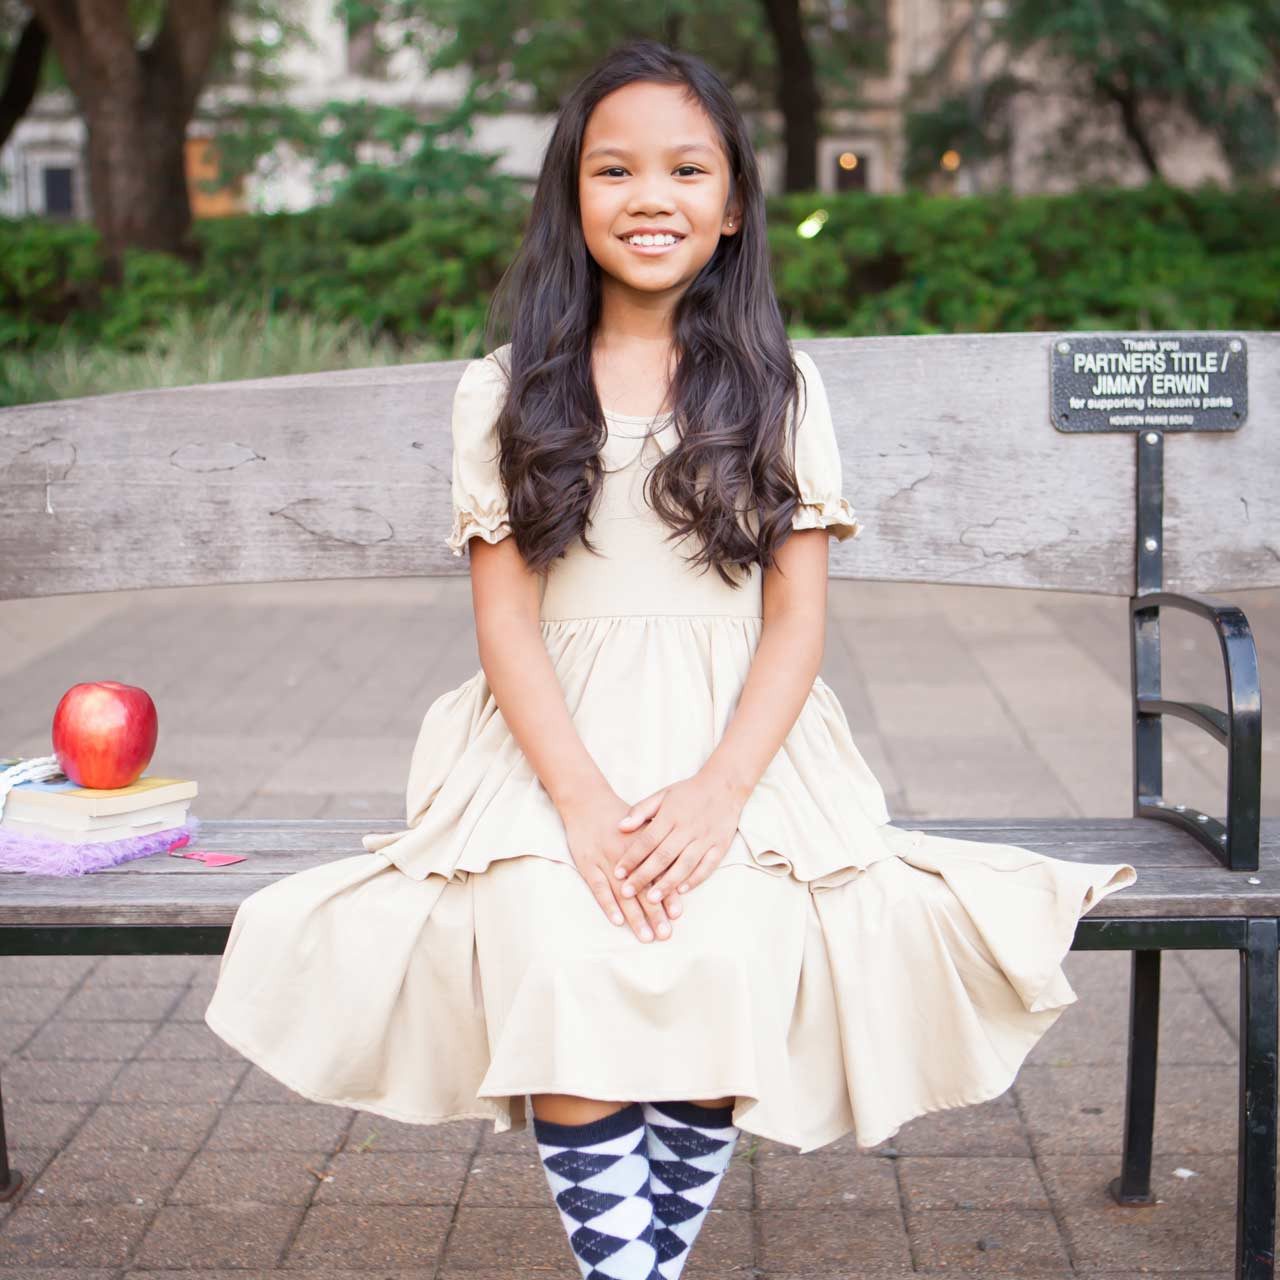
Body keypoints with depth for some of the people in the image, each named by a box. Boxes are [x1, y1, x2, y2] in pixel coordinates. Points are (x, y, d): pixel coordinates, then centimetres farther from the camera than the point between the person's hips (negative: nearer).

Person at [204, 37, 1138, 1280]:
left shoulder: (780, 387, 8)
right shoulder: (504, 391, 7)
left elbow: (796, 618, 2)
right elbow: (506, 618, 1)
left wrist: (718, 791, -14)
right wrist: (583, 802, -14)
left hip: (735, 746, 0)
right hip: (556, 747, 0)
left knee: (723, 970, -26)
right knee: (564, 980, -27)